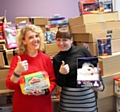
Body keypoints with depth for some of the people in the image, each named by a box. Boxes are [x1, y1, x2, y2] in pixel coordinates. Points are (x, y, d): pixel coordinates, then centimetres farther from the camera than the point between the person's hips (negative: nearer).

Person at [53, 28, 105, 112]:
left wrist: (100, 83, -7)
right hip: (68, 96, 1)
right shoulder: (57, 59, -1)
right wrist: (61, 73, -20)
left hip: (87, 93, 0)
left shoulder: (82, 51, -5)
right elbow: (60, 84, -2)